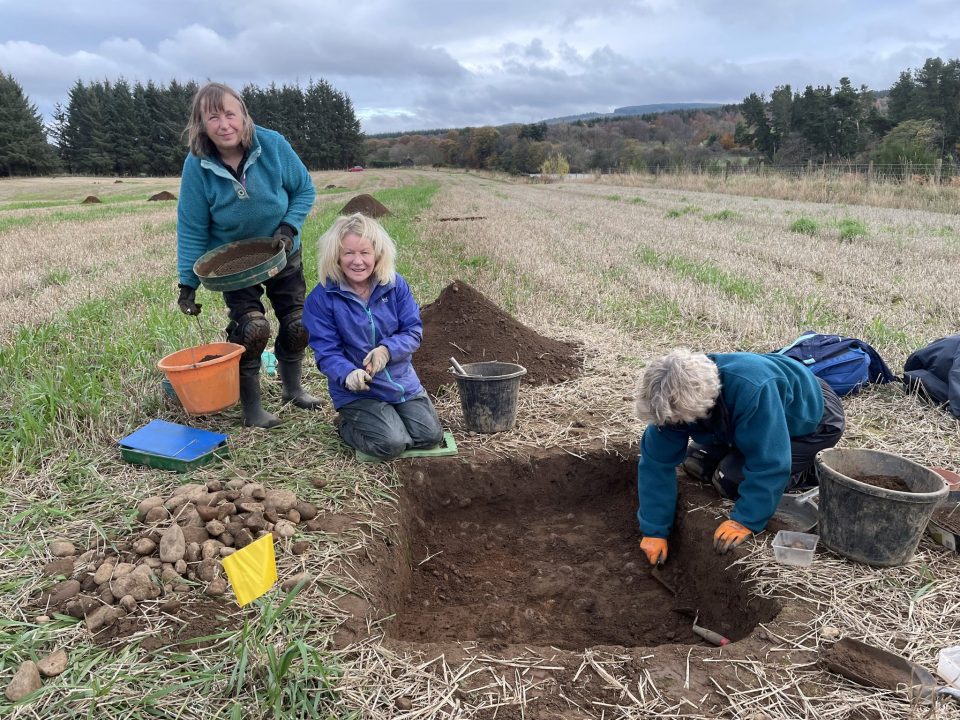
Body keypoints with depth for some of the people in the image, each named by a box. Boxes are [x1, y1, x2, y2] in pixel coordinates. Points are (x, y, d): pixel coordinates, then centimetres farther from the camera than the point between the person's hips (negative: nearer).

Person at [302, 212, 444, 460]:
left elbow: (413, 331, -3)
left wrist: (388, 349, -24)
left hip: (403, 381, 4)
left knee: (430, 435, -7)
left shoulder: (395, 285, -3)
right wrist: (348, 374, -34)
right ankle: (347, 424, 12)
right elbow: (327, 352, -12)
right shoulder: (321, 299, -11)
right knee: (391, 444, -20)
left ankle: (390, 415, 24)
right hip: (356, 391, -4)